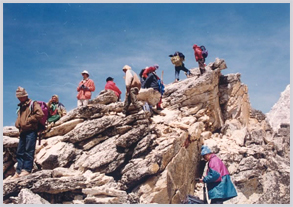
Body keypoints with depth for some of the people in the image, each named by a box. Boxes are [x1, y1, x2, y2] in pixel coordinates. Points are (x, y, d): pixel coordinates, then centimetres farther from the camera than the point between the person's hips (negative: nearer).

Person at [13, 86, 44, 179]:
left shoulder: (33, 104, 0)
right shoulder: (21, 107, 24)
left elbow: (40, 114, -14)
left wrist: (28, 120, -12)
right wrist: (17, 123, 12)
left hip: (31, 130, -8)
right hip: (22, 131, 8)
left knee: (28, 150, -11)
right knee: (20, 152, 5)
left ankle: (27, 169, -12)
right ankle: (18, 171, 6)